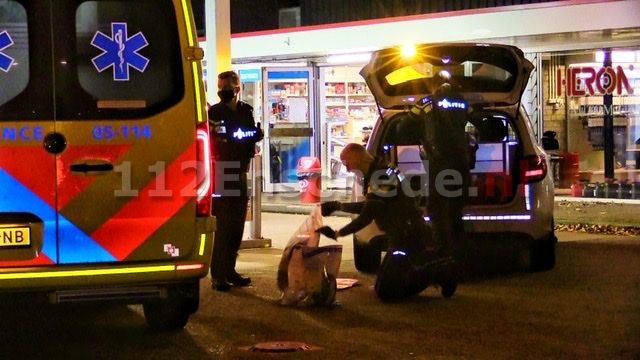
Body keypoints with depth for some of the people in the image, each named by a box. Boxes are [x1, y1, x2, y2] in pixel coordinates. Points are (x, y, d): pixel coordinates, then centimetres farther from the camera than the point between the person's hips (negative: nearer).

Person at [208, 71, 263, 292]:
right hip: (220, 173, -6)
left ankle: (229, 270, 20)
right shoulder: (213, 113, -4)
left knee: (237, 225, 10)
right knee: (222, 225, -8)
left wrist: (257, 135, -3)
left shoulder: (246, 111, 10)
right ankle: (218, 276, -6)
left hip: (239, 174, 6)